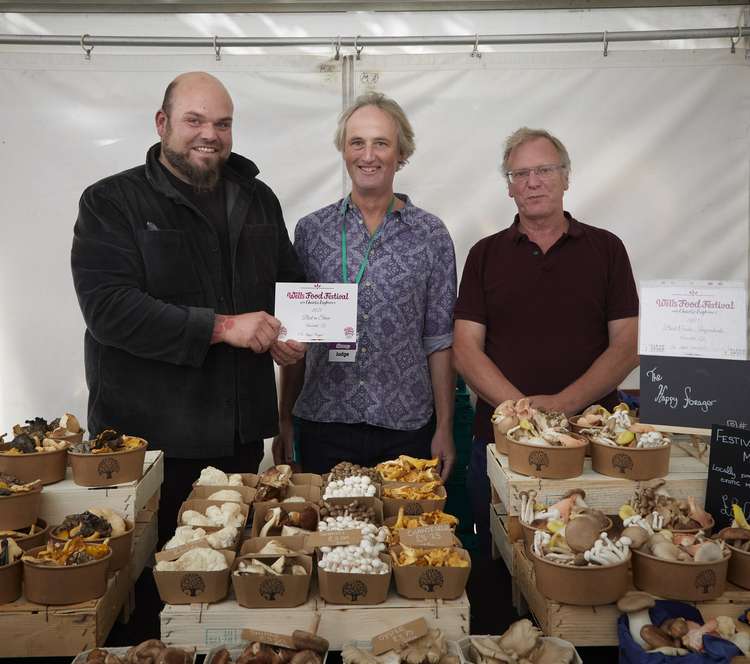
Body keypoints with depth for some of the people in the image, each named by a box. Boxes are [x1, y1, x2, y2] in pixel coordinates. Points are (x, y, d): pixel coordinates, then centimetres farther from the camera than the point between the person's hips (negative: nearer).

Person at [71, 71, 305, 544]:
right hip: (146, 434, -4)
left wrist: (292, 334, 0)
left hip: (241, 432, 5)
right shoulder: (111, 203, -5)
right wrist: (221, 326, -22)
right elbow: (108, 307, -18)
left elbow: (290, 282, 23)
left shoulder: (258, 199, 11)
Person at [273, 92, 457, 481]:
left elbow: (439, 340, 2)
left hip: (406, 427, 0)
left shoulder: (430, 235, 1)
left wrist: (445, 427, -1)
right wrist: (285, 420, 5)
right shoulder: (310, 231, 3)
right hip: (323, 424, 1)